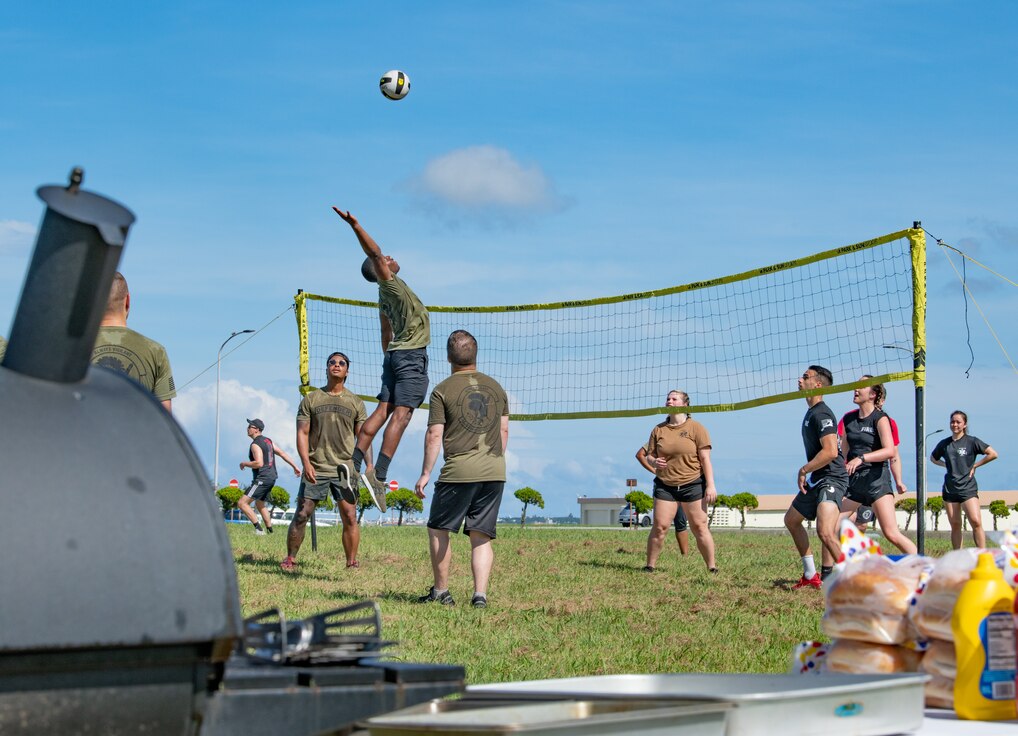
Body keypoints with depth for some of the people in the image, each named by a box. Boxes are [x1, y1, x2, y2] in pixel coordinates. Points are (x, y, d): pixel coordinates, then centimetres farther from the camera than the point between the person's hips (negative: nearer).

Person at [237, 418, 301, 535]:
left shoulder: (255, 444, -14)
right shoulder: (267, 440, 14)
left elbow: (259, 463, -26)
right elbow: (282, 453, 16)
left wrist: (244, 464, -11)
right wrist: (295, 466, 20)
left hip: (262, 479, -10)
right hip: (271, 477, 10)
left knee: (242, 503, -13)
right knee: (259, 505, 27)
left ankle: (258, 529, -19)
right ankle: (270, 530, 27)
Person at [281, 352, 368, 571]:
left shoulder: (356, 403, 9)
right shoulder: (311, 399, 7)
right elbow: (302, 433, 3)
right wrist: (306, 462, -10)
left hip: (344, 468, 0)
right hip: (315, 468, 0)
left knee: (350, 517, -5)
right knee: (301, 515, -1)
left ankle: (352, 562, 3)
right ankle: (290, 559, 10)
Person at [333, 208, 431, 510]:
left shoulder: (385, 295, 18)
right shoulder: (389, 283, -7)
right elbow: (374, 253, -22)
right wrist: (355, 225, -28)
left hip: (395, 354, 9)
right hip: (412, 354, -9)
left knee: (383, 410, 5)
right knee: (401, 414, -14)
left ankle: (354, 465, -2)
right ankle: (379, 474, -23)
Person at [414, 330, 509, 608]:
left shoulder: (442, 391, -2)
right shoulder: (496, 387, 13)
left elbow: (434, 435, -4)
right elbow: (504, 431, 16)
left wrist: (425, 474, 2)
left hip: (459, 470, -4)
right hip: (495, 471, 4)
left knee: (438, 530, 11)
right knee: (481, 536, 6)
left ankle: (441, 591, 13)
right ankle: (480, 594, -5)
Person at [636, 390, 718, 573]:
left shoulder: (696, 428, 0)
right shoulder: (658, 430, 9)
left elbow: (705, 458, -4)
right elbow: (648, 455, 14)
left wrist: (710, 485, -11)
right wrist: (653, 462, -10)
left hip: (693, 484, -2)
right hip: (665, 486, 2)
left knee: (700, 527, -2)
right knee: (660, 527, -4)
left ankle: (712, 568, 4)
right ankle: (650, 566, 3)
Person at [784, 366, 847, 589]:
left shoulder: (821, 414, -17)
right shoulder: (811, 412, 15)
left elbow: (830, 451, -28)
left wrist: (804, 470, -18)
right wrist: (807, 473, 18)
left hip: (831, 479, -11)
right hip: (816, 480, 11)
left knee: (825, 532, -28)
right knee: (791, 520, 23)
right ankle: (810, 575, 32)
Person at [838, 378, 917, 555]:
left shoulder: (880, 419, -7)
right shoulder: (849, 419, 12)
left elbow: (889, 451, -20)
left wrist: (861, 458, -30)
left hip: (876, 479, -7)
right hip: (853, 481, 7)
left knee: (891, 534, -14)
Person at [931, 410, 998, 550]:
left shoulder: (972, 442, -1)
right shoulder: (944, 444, 10)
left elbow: (993, 454, -4)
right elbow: (933, 458, 27)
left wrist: (975, 465, -3)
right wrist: (946, 465, 10)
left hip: (968, 488, -4)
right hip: (950, 489, 4)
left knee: (976, 522, -18)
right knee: (955, 525, 5)